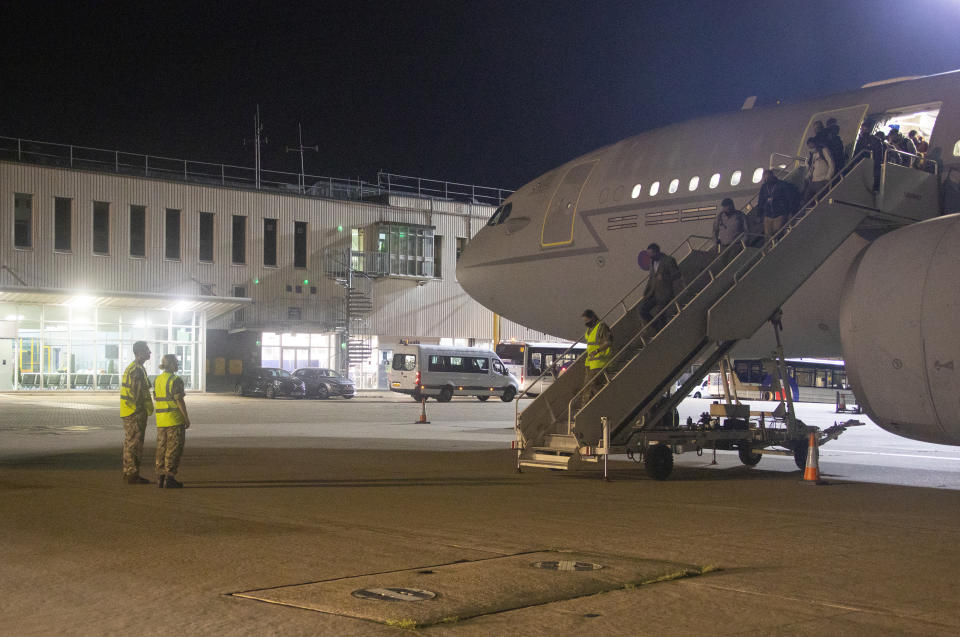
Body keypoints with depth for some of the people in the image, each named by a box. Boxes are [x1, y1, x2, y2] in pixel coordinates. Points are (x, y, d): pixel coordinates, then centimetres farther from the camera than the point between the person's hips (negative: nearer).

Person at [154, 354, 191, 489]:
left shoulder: (157, 380, 10)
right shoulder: (175, 380, -13)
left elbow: (157, 399, 14)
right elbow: (179, 401, -15)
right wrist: (186, 418, -8)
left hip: (160, 419, 7)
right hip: (174, 420, -7)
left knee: (162, 447, 12)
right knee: (174, 449, -1)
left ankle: (160, 477, 13)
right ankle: (169, 477, -2)